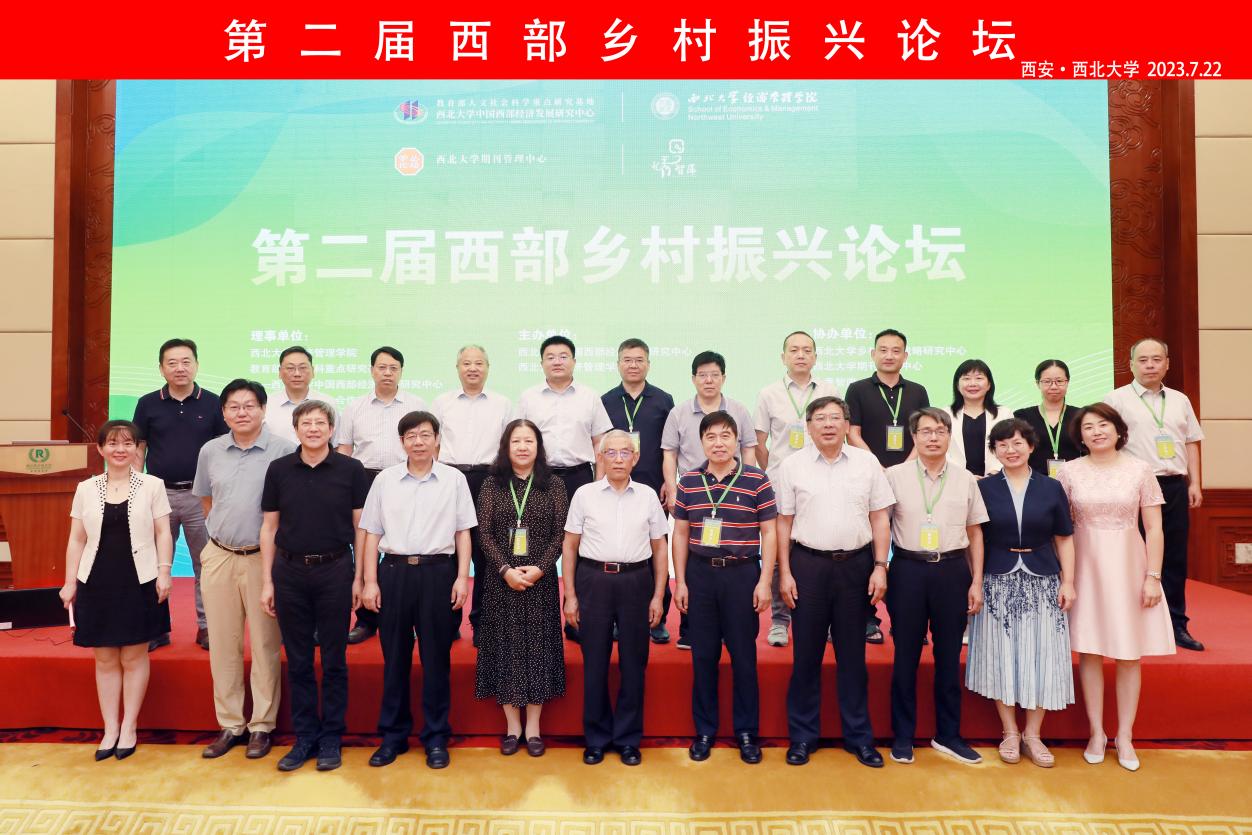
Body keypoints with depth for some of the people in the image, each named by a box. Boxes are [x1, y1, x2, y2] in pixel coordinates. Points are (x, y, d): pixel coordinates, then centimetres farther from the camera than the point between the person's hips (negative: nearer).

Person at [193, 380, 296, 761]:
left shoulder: (283, 450, -9)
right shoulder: (210, 451, 5)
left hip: (263, 557, -4)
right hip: (219, 557, 4)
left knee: (265, 645, 5)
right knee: (222, 644, 11)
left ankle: (262, 726, 17)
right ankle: (229, 725, 24)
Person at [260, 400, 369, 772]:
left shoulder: (351, 470, -2)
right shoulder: (279, 469, 4)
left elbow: (360, 527, 0)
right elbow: (269, 527, 7)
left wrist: (359, 578, -4)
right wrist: (267, 581, 3)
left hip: (334, 570, -2)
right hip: (289, 572, 2)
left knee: (334, 661, 6)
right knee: (298, 661, 10)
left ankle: (331, 739, 19)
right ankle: (304, 737, 23)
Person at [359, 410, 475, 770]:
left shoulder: (454, 479, 3)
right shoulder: (385, 480, 5)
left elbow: (463, 533, 5)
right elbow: (372, 534, 7)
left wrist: (462, 577, -2)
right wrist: (370, 581, 1)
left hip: (438, 570, -1)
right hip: (394, 570, 1)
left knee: (436, 657, 5)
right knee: (394, 657, 8)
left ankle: (436, 737, 17)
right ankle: (393, 735, 22)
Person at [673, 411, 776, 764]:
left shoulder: (757, 480, -4)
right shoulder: (688, 482, 3)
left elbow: (769, 532, -2)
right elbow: (680, 534, 8)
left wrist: (764, 582, -7)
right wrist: (680, 581, 4)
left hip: (742, 574, -2)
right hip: (700, 574, 2)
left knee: (744, 656, 6)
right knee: (703, 655, 10)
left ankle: (746, 732, 22)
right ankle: (704, 730, 24)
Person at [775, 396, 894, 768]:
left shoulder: (867, 463, 3)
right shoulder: (792, 466, 0)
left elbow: (880, 519, 5)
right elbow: (784, 523, 2)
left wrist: (880, 567, -1)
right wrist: (785, 573, -2)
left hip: (856, 564, 1)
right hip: (808, 564, -1)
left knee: (853, 654, 11)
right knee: (806, 654, 7)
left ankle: (858, 735, 24)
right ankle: (803, 735, 20)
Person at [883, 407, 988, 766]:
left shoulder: (965, 479, 6)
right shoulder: (895, 475, -1)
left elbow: (975, 533, 10)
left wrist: (976, 582, 6)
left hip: (952, 569, 2)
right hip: (908, 568, -2)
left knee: (949, 655, 10)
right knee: (906, 655, 5)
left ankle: (948, 735, 25)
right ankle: (902, 736, 19)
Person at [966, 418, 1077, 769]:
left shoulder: (1051, 487, 4)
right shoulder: (984, 488, 1)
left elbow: (1064, 539, 7)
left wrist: (1068, 581, 0)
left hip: (1042, 583, 1)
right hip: (998, 583, -1)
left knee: (1041, 658, 4)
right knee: (1001, 656, 4)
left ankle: (1033, 735, 19)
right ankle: (1009, 732, 20)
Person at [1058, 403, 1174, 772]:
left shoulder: (1140, 470, 0)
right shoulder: (1070, 472, 0)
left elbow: (1154, 529, 0)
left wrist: (1153, 576, -6)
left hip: (1128, 566, 0)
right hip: (1086, 567, 0)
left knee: (1129, 654, 6)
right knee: (1089, 650, 4)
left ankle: (1125, 736, 18)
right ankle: (1096, 733, 17)